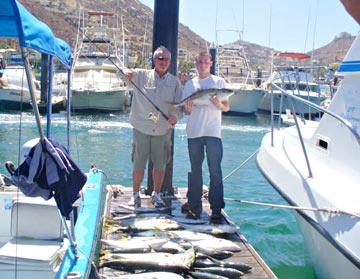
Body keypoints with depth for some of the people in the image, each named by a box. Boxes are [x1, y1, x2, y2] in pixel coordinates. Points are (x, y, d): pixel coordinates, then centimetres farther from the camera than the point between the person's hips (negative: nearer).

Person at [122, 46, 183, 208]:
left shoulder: (175, 82, 6)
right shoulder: (142, 75, 3)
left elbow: (179, 106, 3)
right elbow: (127, 73, -9)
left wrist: (176, 116, -18)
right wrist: (126, 72, -34)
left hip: (163, 131, 1)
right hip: (141, 129, -1)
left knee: (160, 165, 8)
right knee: (138, 164, 5)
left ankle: (157, 194, 25)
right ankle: (135, 194, 19)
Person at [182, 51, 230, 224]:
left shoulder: (219, 82, 7)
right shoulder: (190, 84, 14)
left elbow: (227, 107, 4)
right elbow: (185, 110, 14)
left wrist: (219, 104, -18)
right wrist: (188, 108, -9)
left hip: (212, 132, -3)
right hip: (194, 132, 3)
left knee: (215, 171, -6)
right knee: (195, 169, 8)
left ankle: (216, 208, -3)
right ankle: (194, 204, 16)